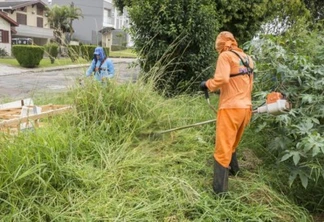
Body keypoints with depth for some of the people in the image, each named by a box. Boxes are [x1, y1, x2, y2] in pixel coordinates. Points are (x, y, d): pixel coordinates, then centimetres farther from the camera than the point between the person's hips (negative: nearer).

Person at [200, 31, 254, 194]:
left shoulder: (225, 56, -6)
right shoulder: (247, 59, 16)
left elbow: (222, 78, -22)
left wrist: (207, 84, -5)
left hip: (231, 108, -8)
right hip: (246, 107, 8)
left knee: (222, 149, -3)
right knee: (231, 144, 25)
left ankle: (220, 189, 1)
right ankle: (232, 169, 41)